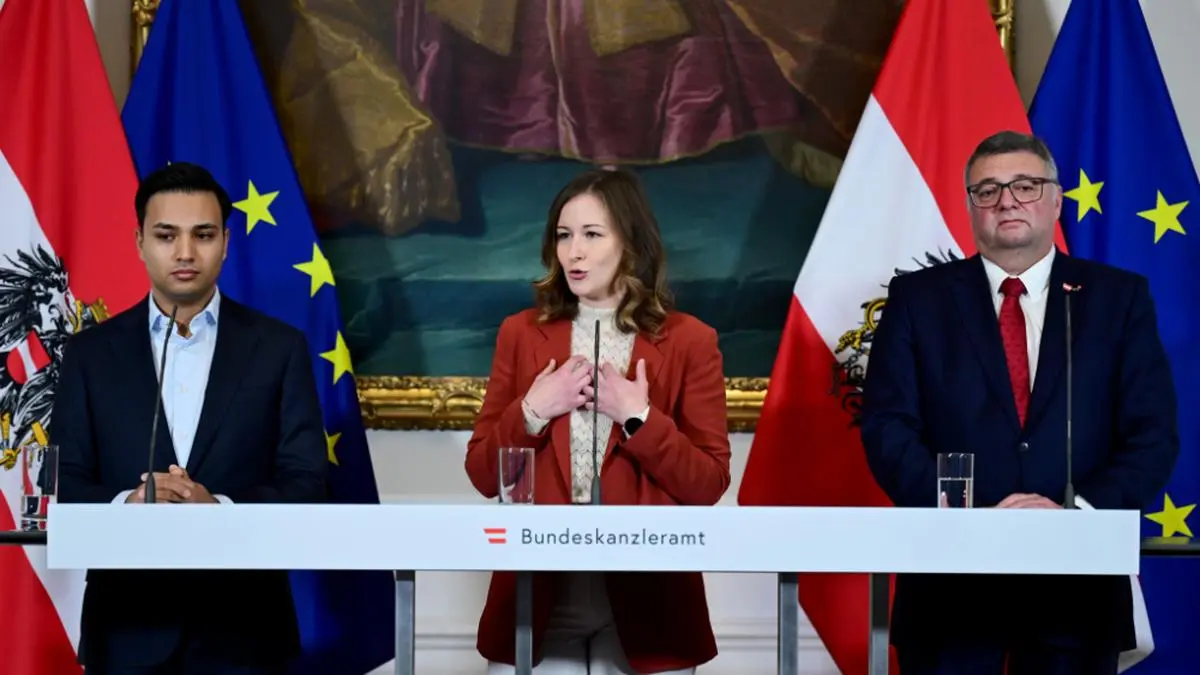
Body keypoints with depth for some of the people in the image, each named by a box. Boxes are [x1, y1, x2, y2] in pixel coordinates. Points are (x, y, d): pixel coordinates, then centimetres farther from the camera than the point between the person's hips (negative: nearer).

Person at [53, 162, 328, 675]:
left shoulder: (279, 348, 4)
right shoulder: (91, 353, 7)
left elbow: (306, 485, -2)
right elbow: (65, 485, 2)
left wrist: (219, 508, -19)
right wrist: (129, 503, -18)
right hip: (129, 628, 1)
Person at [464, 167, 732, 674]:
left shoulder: (687, 341, 1)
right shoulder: (521, 334, 7)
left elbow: (709, 484, -2)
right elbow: (483, 475, 7)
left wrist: (639, 418, -13)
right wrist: (531, 411, -8)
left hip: (645, 600, -1)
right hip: (538, 596, 1)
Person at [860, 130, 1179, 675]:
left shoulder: (1119, 297, 7)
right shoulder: (918, 298, 6)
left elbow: (1153, 435, 1)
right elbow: (888, 427, -1)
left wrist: (1075, 510, -15)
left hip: (1078, 585, 1)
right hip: (951, 580, 0)